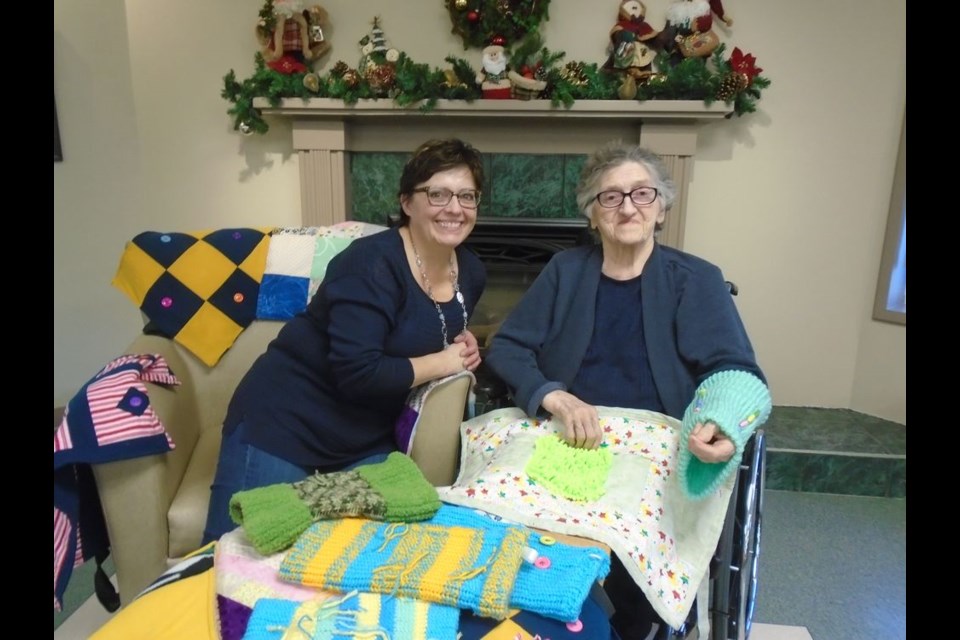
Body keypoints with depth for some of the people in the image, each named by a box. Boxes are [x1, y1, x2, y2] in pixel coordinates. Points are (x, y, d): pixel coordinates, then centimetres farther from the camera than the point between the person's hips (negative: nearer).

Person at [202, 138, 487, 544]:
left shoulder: (470, 273, 1)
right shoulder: (372, 263, -24)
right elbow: (358, 374, -31)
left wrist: (463, 347, -4)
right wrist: (442, 363, -19)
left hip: (368, 437, 7)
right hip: (285, 421, -6)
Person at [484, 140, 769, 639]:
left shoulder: (696, 280, 4)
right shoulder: (565, 270, 9)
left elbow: (736, 371, -4)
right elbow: (506, 347, 3)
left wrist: (724, 425, -28)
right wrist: (553, 397, -18)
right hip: (567, 444, 1)